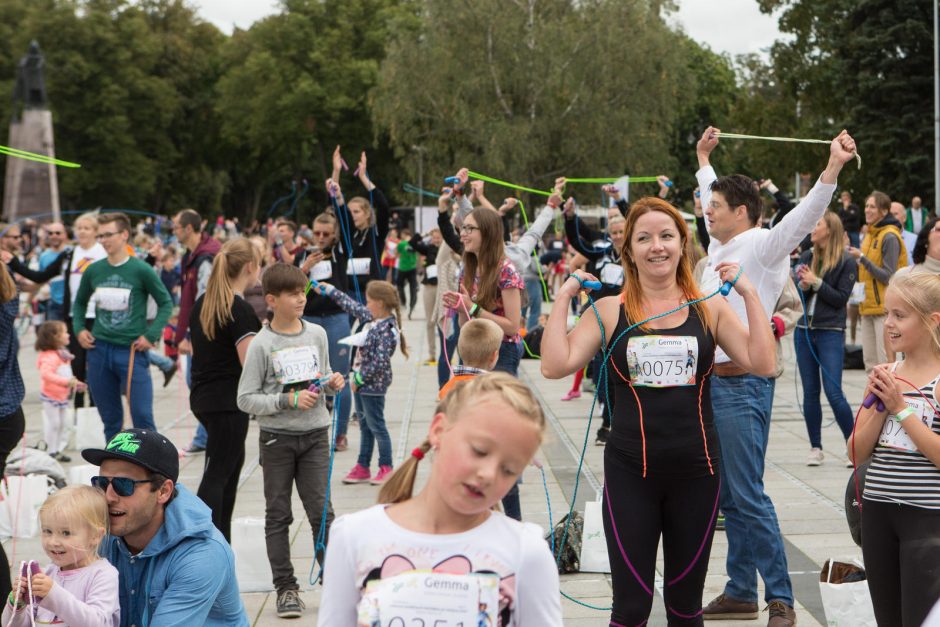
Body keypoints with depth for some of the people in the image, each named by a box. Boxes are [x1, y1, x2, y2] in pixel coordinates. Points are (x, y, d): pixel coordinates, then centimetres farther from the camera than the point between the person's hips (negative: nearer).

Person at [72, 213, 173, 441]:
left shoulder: (141, 270, -6)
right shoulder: (93, 271, 6)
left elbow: (166, 303, 2)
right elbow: (80, 302, 23)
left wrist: (151, 334, -7)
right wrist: (79, 329, 7)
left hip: (132, 350, -4)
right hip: (99, 349, 4)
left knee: (142, 417, -7)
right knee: (110, 419, 12)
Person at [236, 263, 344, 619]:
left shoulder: (317, 334, 4)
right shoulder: (261, 345, -10)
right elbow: (246, 399, -11)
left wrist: (333, 383, -5)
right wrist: (288, 401, -19)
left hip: (315, 434, 3)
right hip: (277, 438, -2)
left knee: (321, 511, 2)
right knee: (278, 515, 6)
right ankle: (285, 587, 14)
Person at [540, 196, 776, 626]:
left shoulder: (709, 308, 4)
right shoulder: (609, 311, 0)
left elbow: (762, 364, -5)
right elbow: (555, 366, -9)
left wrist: (749, 295, -7)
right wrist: (563, 297, -6)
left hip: (696, 472, 1)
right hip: (630, 473, -1)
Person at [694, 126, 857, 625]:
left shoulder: (762, 246, -8)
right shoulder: (721, 244, 15)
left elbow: (804, 215, -24)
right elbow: (711, 194, 35)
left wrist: (833, 167, -37)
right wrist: (703, 158, 48)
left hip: (742, 384, -9)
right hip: (713, 380, 9)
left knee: (747, 497, -10)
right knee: (728, 496, 12)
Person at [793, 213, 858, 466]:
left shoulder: (846, 262, -4)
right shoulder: (806, 257, 10)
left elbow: (841, 298, -9)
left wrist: (816, 283, -14)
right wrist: (803, 286, -9)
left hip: (830, 333, -5)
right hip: (804, 331, 5)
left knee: (833, 392, -10)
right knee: (810, 393, 7)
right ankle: (815, 448, 15)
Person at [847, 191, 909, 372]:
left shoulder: (890, 237, -12)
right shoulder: (869, 235, 14)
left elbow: (889, 277, -17)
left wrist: (862, 258, -20)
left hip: (884, 307, -9)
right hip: (867, 306, 9)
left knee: (885, 362, -8)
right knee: (870, 362, 12)